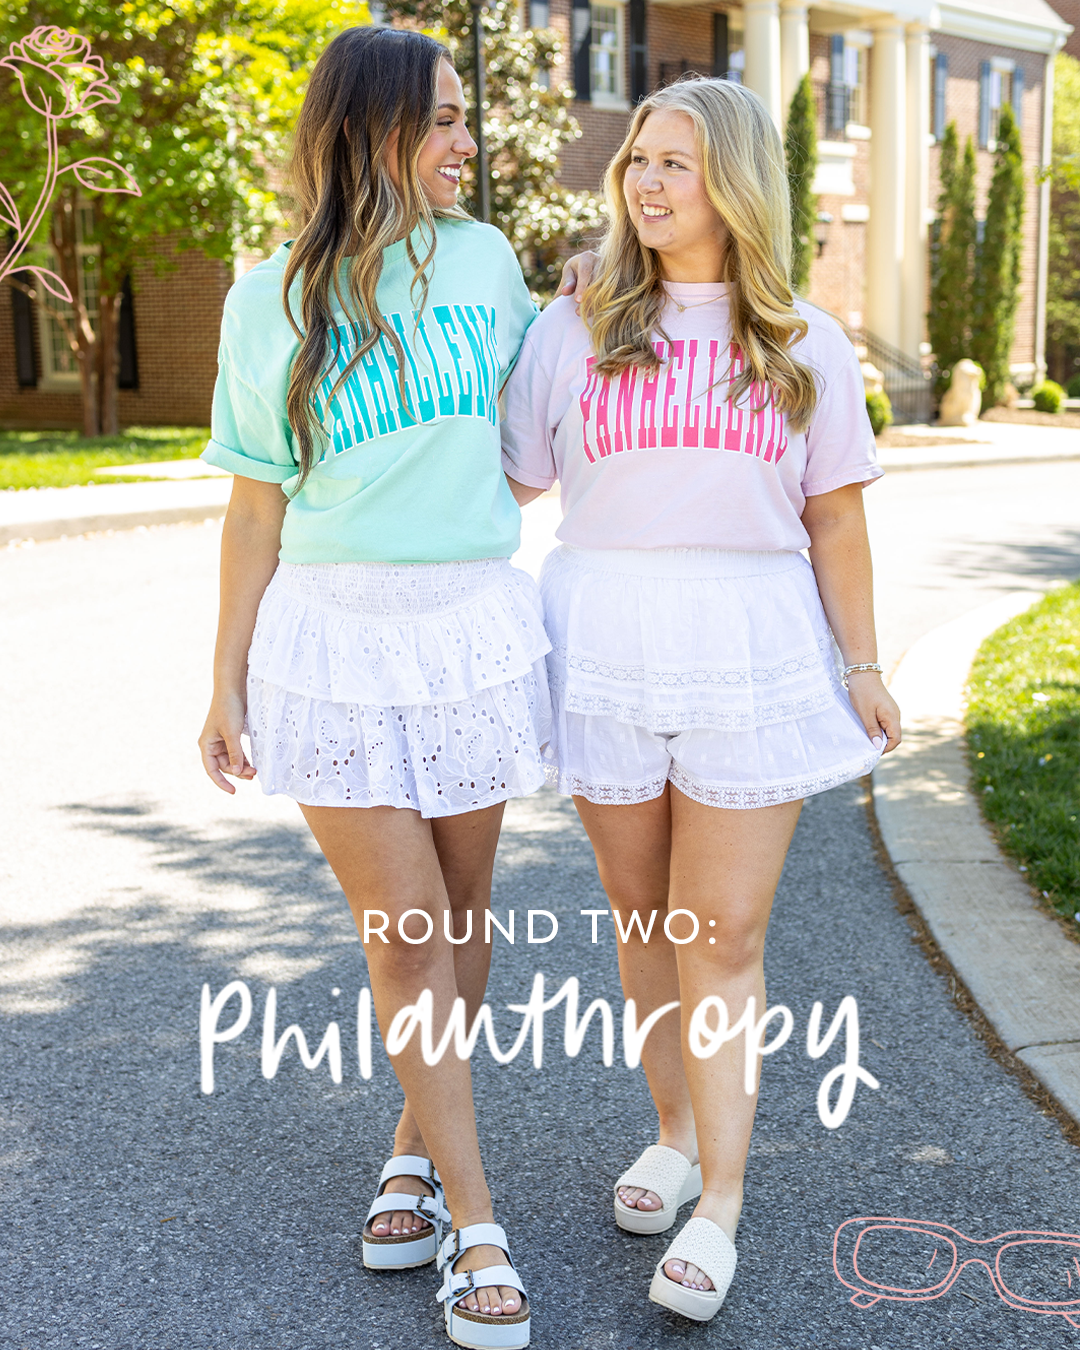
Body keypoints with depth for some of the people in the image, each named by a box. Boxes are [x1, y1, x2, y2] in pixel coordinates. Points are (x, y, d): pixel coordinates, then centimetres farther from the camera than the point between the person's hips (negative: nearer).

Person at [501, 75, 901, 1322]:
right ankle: (677, 1129, 30)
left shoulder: (805, 348, 6)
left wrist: (862, 665, 6)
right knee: (642, 916, 11)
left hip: (752, 651, -1)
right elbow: (506, 480, 7)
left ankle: (718, 1203, 6)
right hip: (605, 645, 1)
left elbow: (835, 519, 8)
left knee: (723, 935, -1)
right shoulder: (574, 328, 6)